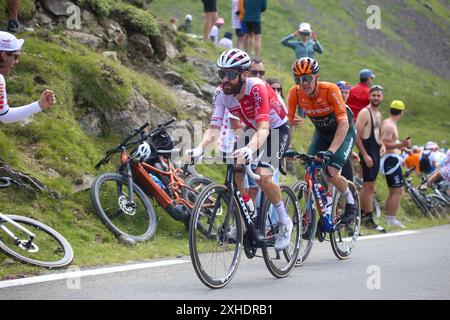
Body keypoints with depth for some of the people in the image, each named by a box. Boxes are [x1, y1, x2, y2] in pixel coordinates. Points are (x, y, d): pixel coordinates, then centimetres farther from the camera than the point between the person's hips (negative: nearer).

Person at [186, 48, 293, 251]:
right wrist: (199, 149, -44)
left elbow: (263, 129, -44)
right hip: (253, 131, 6)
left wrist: (250, 150, -63)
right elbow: (214, 127, -24)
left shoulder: (257, 88, -35)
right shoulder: (221, 93, -18)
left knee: (262, 174, -25)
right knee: (235, 172, -11)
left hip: (276, 130, -6)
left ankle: (284, 223, -6)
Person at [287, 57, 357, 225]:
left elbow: (343, 123, -38)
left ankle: (350, 201, 7)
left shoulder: (330, 89, -33)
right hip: (321, 132, 4)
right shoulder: (295, 92, -22)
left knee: (332, 172, -21)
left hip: (343, 131, -4)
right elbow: (288, 120, -17)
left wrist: (331, 151, -47)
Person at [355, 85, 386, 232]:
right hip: (367, 152, -9)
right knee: (369, 186, -9)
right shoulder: (364, 112, -10)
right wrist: (365, 155, -19)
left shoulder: (378, 114, 17)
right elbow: (357, 136, -15)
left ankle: (361, 215, 19)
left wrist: (382, 144, 9)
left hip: (376, 152, 9)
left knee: (367, 187, 12)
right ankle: (369, 219, -8)